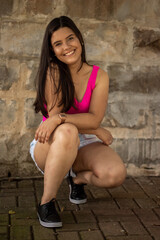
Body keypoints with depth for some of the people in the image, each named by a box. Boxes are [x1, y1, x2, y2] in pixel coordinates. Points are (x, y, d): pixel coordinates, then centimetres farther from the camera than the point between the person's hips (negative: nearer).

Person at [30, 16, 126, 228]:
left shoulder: (99, 76, -4)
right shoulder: (53, 71, -12)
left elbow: (94, 118, -17)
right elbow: (54, 115, -19)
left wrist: (60, 118, -34)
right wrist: (98, 131, -17)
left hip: (83, 146, 3)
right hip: (51, 146, -3)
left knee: (116, 174, -27)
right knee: (67, 132, -40)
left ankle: (79, 177, 10)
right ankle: (47, 202, -24)